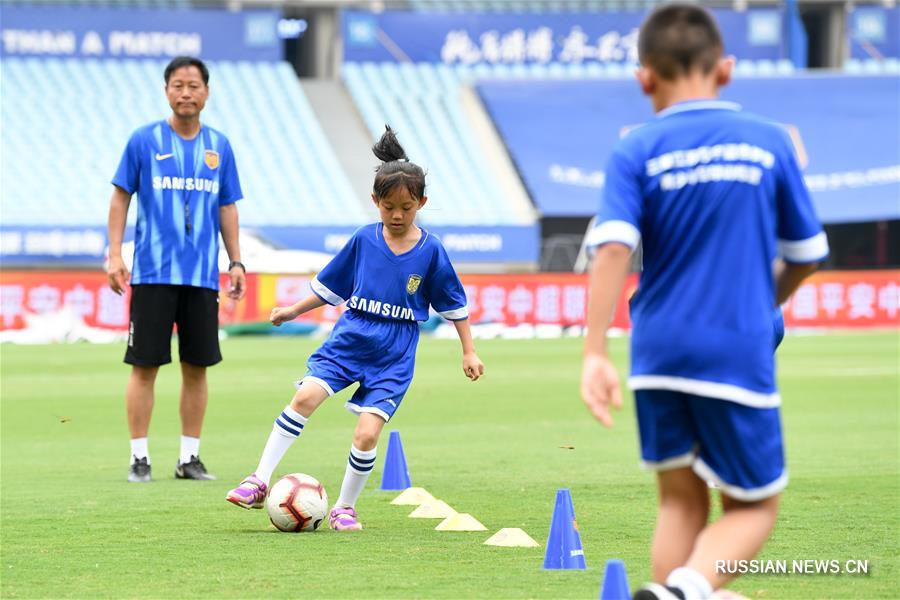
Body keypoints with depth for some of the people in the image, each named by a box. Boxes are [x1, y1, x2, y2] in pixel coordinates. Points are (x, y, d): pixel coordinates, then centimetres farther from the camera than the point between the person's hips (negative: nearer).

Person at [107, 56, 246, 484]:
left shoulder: (219, 146, 9)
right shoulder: (144, 140, 0)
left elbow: (227, 207, 15)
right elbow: (120, 197, 3)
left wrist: (236, 261, 8)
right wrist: (114, 254, -5)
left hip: (202, 275, 3)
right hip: (153, 272, -3)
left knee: (197, 367, 5)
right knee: (145, 365, -3)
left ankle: (190, 457, 12)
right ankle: (139, 457, 3)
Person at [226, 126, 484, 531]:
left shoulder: (430, 251, -4)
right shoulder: (364, 240, 1)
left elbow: (453, 303, 7)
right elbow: (331, 286, 15)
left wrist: (469, 352, 8)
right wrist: (293, 311, 18)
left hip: (393, 358, -1)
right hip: (348, 341, 2)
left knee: (368, 432, -14)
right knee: (306, 396, -20)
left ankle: (345, 508, 6)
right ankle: (260, 482, -15)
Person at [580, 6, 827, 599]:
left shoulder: (637, 151, -1)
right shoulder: (770, 142, 2)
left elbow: (613, 249, -15)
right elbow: (806, 254, 11)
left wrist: (595, 353, -17)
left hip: (659, 352, 1)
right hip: (740, 352, -1)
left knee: (680, 501, 17)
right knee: (753, 507, 9)